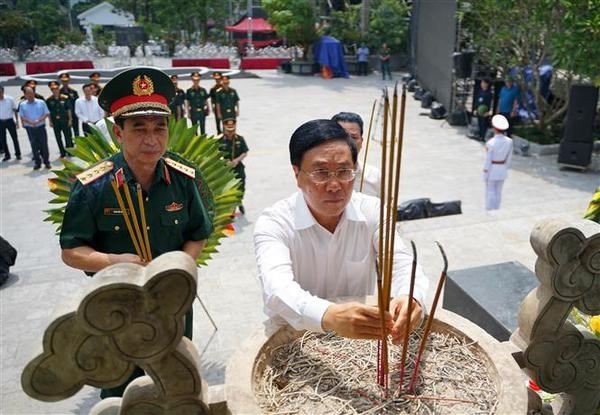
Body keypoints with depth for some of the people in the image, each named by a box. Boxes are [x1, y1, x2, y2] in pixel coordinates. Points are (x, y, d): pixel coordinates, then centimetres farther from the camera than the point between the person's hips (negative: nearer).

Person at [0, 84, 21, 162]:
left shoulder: (10, 99, -9)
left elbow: (15, 110, 1)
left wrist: (17, 121, 0)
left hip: (10, 121, -2)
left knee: (15, 138, 6)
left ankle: (18, 154, 19)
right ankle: (7, 155, 20)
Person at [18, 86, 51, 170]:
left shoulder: (41, 102, 1)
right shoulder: (22, 105, 4)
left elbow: (47, 113, -1)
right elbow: (22, 116, 2)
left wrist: (39, 120, -15)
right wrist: (30, 122, -15)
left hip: (41, 127, -1)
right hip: (30, 128, 1)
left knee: (44, 145, 2)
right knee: (34, 146, 5)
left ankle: (46, 162, 13)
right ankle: (37, 163, 13)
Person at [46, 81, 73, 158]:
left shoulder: (65, 98, -3)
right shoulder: (49, 100, 0)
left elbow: (69, 109, 1)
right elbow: (48, 112, 5)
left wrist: (70, 119, -2)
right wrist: (50, 121, 1)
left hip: (65, 120, -2)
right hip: (55, 121, 2)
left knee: (68, 136, 2)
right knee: (58, 137, 6)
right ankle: (63, 153, 16)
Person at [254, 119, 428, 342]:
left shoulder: (372, 211, -6)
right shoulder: (274, 223, -17)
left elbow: (402, 263, -17)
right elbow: (277, 289, -33)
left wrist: (411, 298, -40)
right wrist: (328, 316, -52)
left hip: (362, 337, 4)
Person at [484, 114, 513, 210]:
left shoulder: (490, 143, -24)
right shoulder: (509, 141, -9)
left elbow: (488, 160, -17)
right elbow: (509, 157, 1)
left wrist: (485, 173, -7)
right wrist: (505, 168, 15)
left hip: (492, 169, -5)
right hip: (502, 169, 5)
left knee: (490, 191, 10)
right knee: (498, 192, 18)